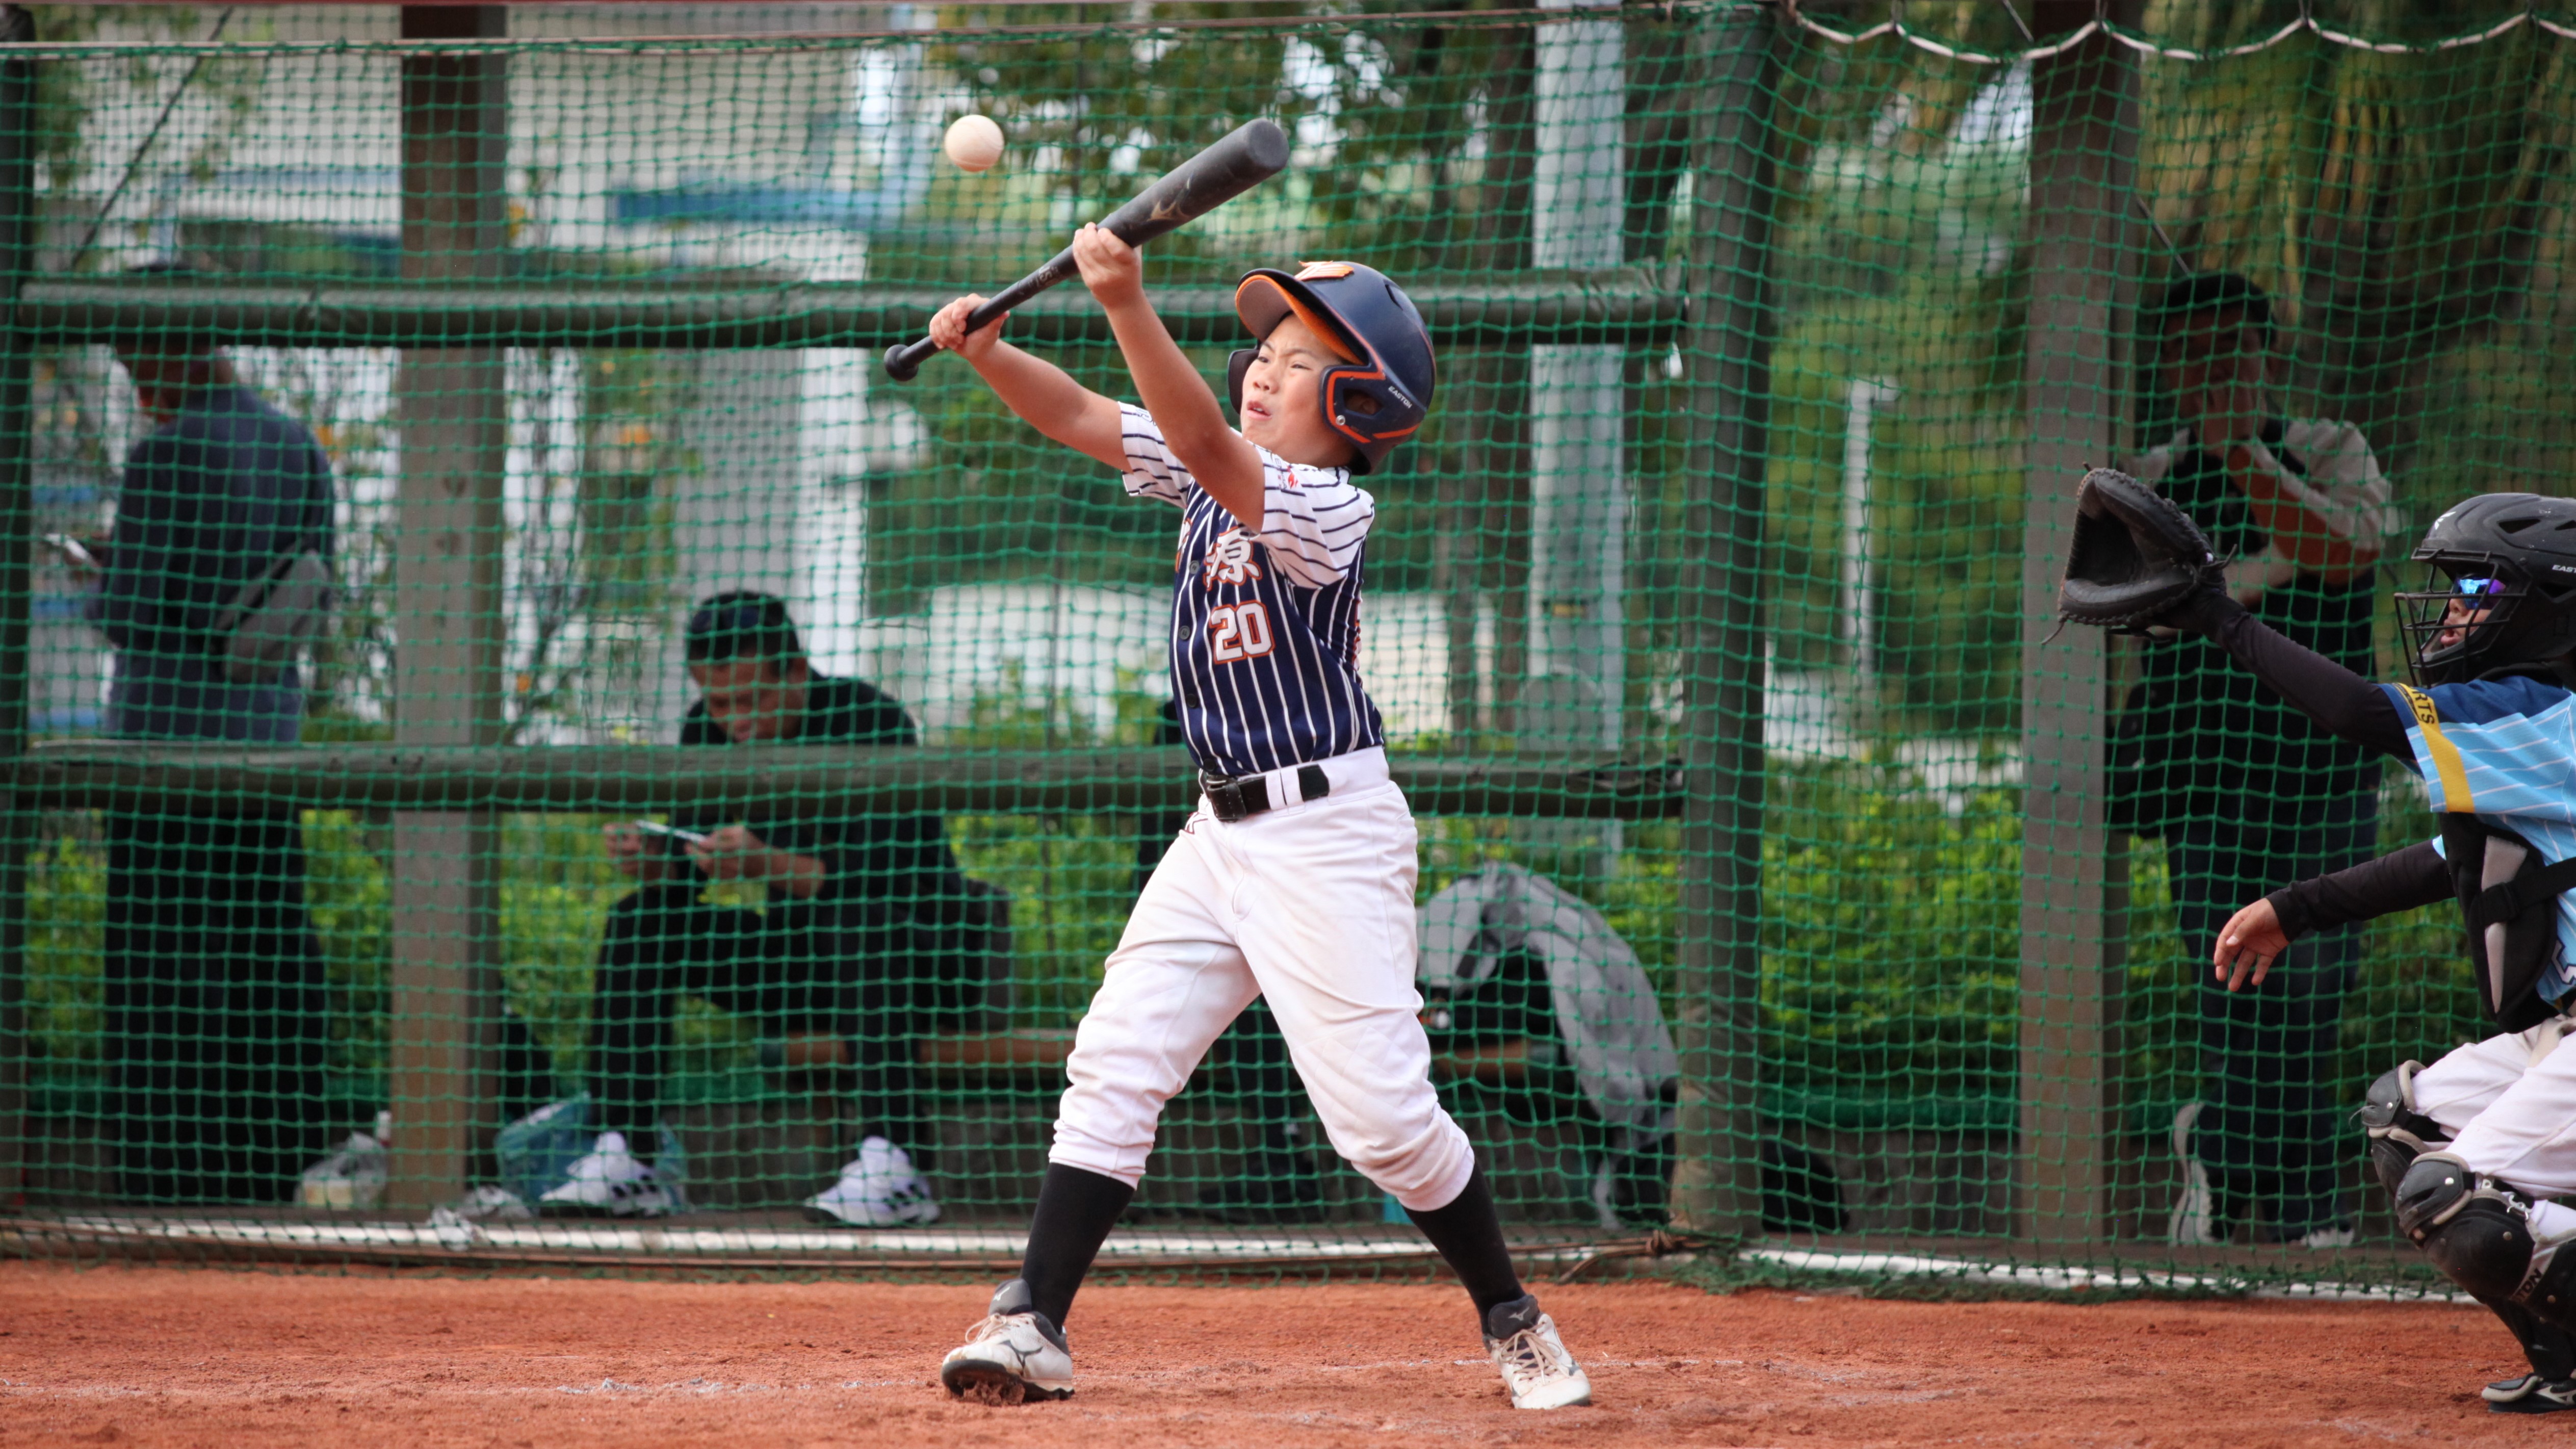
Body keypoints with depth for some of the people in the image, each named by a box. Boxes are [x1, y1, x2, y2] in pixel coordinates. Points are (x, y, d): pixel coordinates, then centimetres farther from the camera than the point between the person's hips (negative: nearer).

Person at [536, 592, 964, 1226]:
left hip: (913, 956, -6)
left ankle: (889, 1165, -45)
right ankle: (623, 1163, -15)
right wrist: (650, 860, -23)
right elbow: (684, 882, 1)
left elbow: (883, 873, -29)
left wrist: (771, 865, -43)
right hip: (795, 960, 6)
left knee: (860, 916, -38)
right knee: (639, 921, -9)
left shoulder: (869, 721, -20)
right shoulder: (709, 732, -1)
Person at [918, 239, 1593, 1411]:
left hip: (1328, 838, -8)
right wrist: (986, 353, -14)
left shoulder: (1328, 510, -17)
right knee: (1113, 1062, -2)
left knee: (1380, 1111, -7)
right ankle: (1033, 1324, -3)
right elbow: (1080, 418, 5)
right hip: (1221, 832, 8)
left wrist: (1126, 305, -41)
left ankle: (1512, 1321, 11)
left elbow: (1206, 447, -32)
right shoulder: (1217, 473, 7)